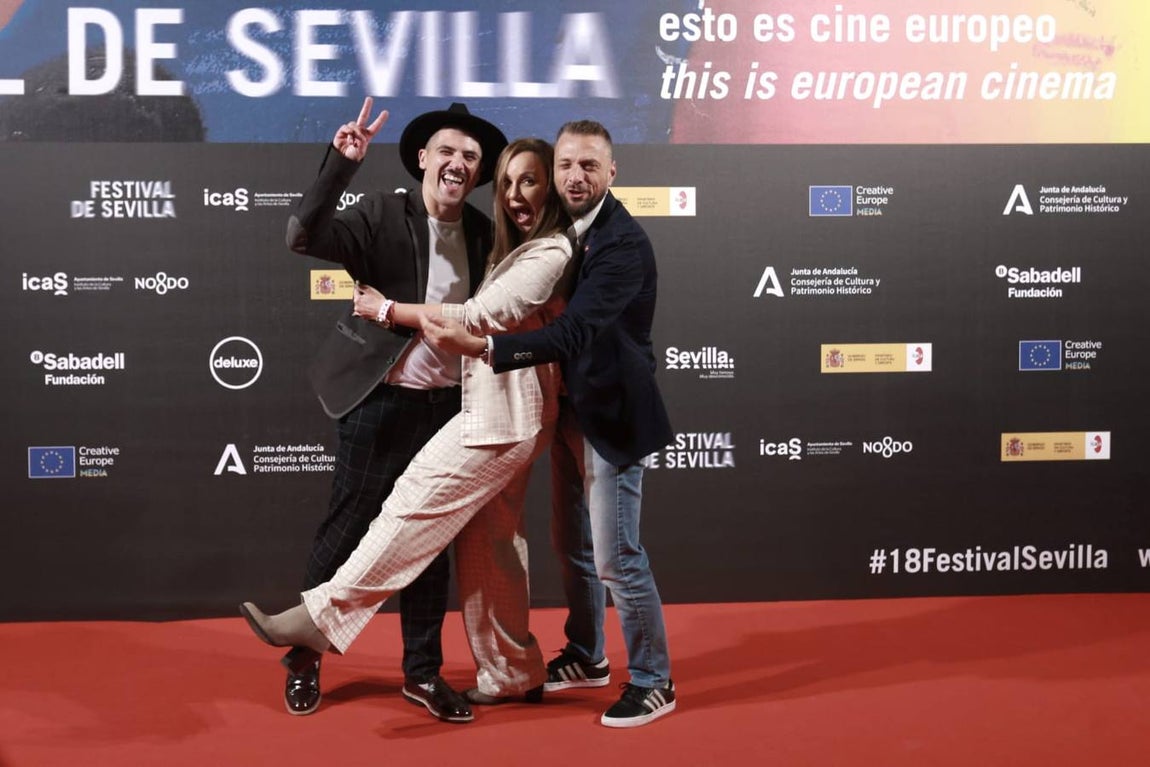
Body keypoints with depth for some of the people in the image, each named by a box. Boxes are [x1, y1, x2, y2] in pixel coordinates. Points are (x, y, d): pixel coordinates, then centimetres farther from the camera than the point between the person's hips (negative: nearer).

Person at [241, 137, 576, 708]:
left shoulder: (549, 255, -12)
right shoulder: (522, 249, 20)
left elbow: (478, 317, -16)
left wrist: (388, 310, -8)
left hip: (500, 417, -10)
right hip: (497, 413, 10)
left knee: (413, 510, -7)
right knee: (487, 543, 11)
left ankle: (321, 618, -2)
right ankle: (512, 674, 18)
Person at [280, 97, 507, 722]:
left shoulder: (481, 232, 6)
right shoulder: (383, 214, -8)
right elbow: (304, 237, -22)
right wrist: (341, 163, -30)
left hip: (448, 405, 4)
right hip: (382, 402, -4)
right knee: (345, 531, 5)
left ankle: (422, 672, 24)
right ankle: (304, 658, 23)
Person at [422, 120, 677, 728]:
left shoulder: (624, 243, -20)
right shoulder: (560, 229, 5)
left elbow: (575, 332, -30)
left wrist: (482, 348, -40)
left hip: (610, 414, -8)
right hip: (569, 409, 8)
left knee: (616, 557, -3)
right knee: (571, 545, 18)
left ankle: (653, 681, 14)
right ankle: (586, 657, 36)